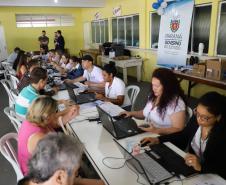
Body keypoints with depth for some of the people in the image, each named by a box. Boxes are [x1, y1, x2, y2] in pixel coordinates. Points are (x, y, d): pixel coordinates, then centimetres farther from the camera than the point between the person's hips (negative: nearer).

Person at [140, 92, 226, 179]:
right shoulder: (195, 119, -8)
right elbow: (183, 136, 8)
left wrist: (201, 167, -37)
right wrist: (158, 139, -1)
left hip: (212, 177, -5)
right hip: (191, 168, 5)